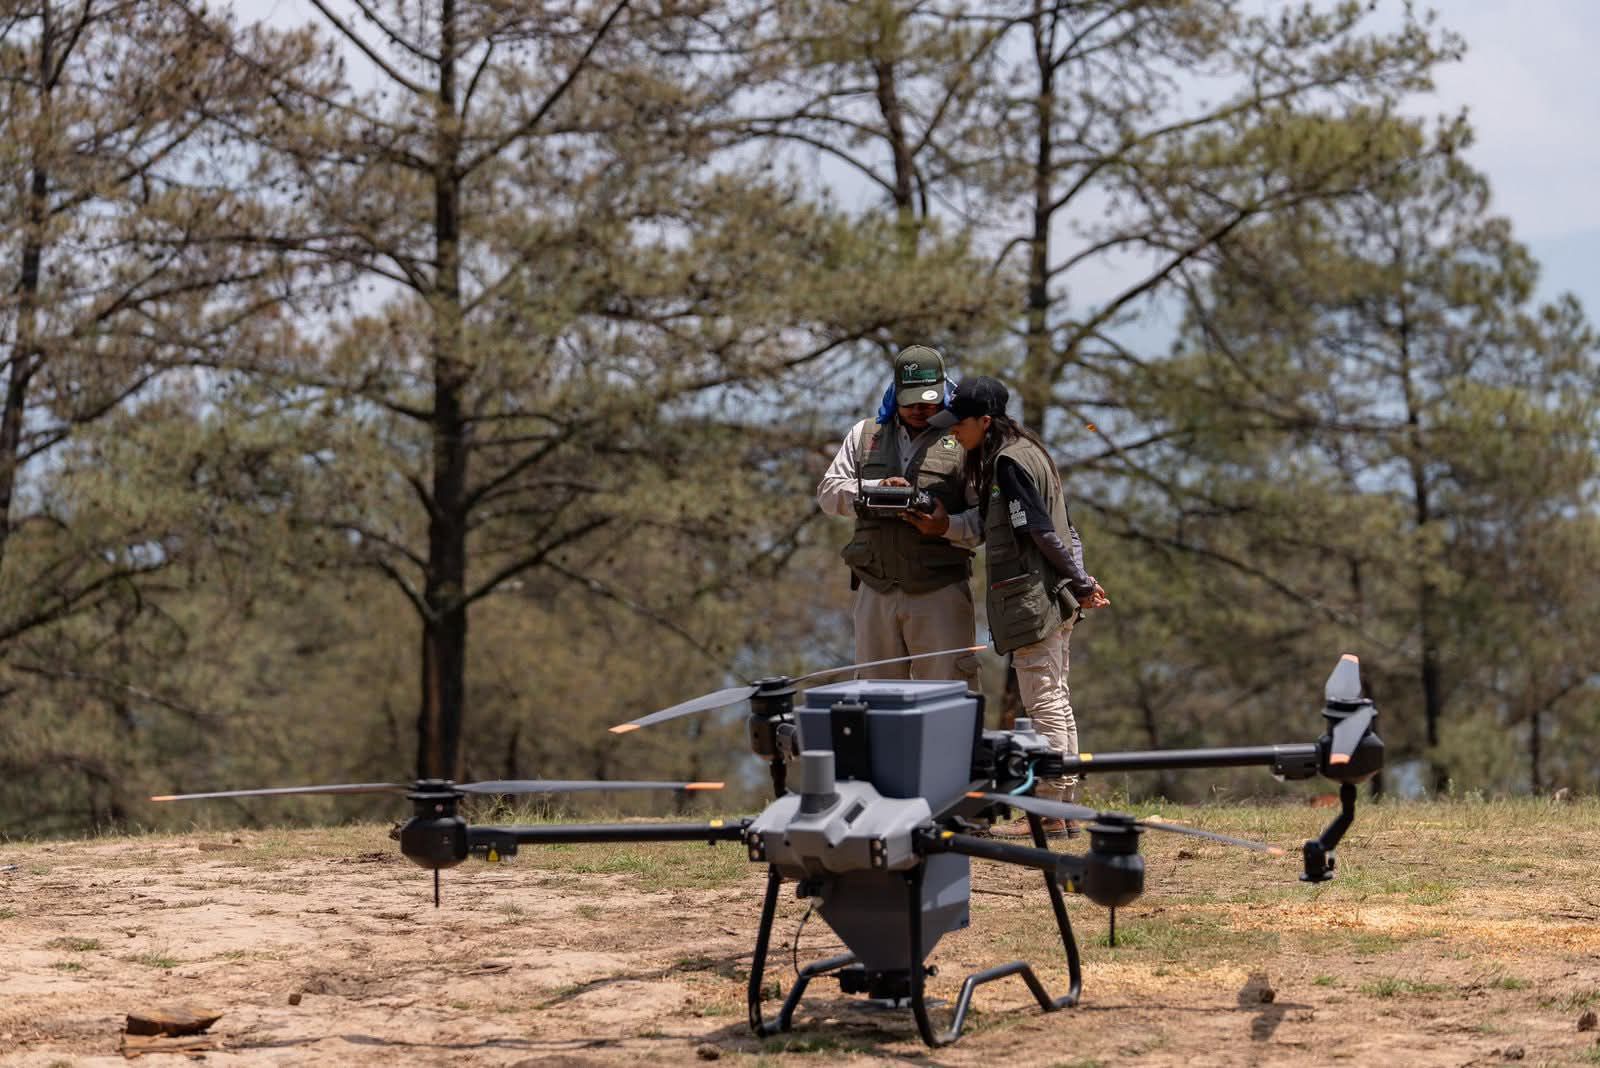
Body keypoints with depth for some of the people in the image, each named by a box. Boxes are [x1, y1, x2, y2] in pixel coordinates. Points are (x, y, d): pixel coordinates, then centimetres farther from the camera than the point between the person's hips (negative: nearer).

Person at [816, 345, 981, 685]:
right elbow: (828, 492, 8)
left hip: (939, 591, -4)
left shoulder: (962, 441, 3)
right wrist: (875, 490, -9)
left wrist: (947, 527, -21)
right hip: (875, 590, 4)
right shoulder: (865, 435, 15)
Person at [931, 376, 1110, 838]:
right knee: (1055, 701, 11)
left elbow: (1044, 533, -17)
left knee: (1043, 703, -7)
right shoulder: (1027, 452, 16)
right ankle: (1064, 810, 15)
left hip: (1032, 597, -10)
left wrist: (1081, 584, -8)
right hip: (1054, 598, 10)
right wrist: (1081, 580, 11)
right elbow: (1065, 530, 16)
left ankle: (1048, 812, -4)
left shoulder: (1009, 462, -15)